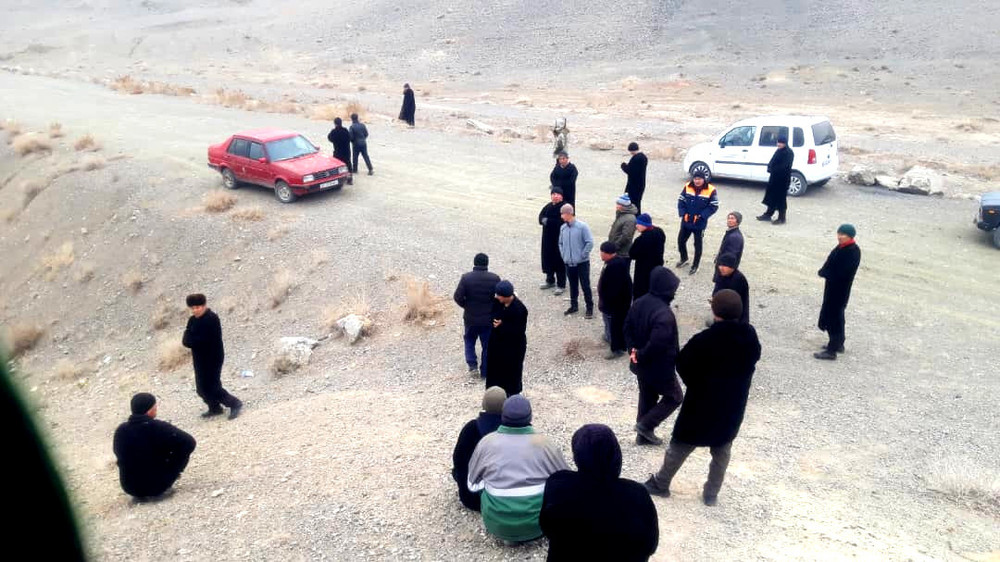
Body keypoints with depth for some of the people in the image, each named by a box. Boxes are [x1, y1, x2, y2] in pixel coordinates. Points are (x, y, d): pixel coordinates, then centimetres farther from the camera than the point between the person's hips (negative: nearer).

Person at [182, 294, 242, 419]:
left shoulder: (211, 319, -19)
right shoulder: (193, 320, 8)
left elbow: (203, 340, -25)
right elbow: (186, 340, 1)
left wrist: (191, 341, -13)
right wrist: (195, 341, -17)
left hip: (212, 359, -9)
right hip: (200, 359, 9)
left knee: (212, 387, -7)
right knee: (202, 388, 15)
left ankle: (235, 403, 5)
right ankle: (215, 408, 32)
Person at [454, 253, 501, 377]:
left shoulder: (466, 278, -12)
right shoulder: (495, 278, -10)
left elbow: (458, 297, -13)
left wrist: (466, 306, 4)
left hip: (470, 318, 0)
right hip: (488, 319, 0)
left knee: (469, 341, 23)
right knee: (487, 345, 14)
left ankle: (472, 365, 11)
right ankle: (485, 372, 20)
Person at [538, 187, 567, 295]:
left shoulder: (564, 207, -12)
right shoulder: (548, 206, 8)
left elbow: (561, 222, -22)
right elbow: (541, 218, 1)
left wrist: (547, 221, -15)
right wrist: (551, 221, -18)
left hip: (559, 238, -7)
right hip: (548, 237, 7)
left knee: (560, 261, 0)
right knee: (548, 258, 16)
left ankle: (561, 285, 10)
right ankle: (550, 280, 34)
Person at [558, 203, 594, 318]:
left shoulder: (582, 226, -14)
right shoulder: (563, 228, 2)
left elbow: (590, 243, -13)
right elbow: (561, 243, 16)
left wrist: (582, 255, -13)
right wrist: (563, 255, 6)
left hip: (582, 263, -5)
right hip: (569, 263, 5)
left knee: (585, 286, 2)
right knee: (573, 286, 16)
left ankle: (590, 308, 13)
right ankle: (574, 306, 30)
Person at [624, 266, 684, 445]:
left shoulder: (639, 302, -2)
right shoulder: (664, 314, -30)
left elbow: (627, 328, 6)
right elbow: (657, 343, -33)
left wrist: (633, 349, 0)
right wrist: (640, 355, -17)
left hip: (642, 364, 8)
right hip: (660, 367, -8)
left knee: (646, 398, 22)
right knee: (675, 397, 15)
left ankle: (643, 435, 32)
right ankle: (646, 425, 12)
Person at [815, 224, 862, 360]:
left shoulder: (853, 251, -20)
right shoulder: (841, 247, 7)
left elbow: (841, 273, -24)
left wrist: (824, 272, -13)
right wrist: (825, 272, -3)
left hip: (840, 289, -9)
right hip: (832, 286, 9)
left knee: (834, 317, -4)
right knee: (836, 315, 20)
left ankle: (832, 350, 2)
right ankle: (838, 344, 35)